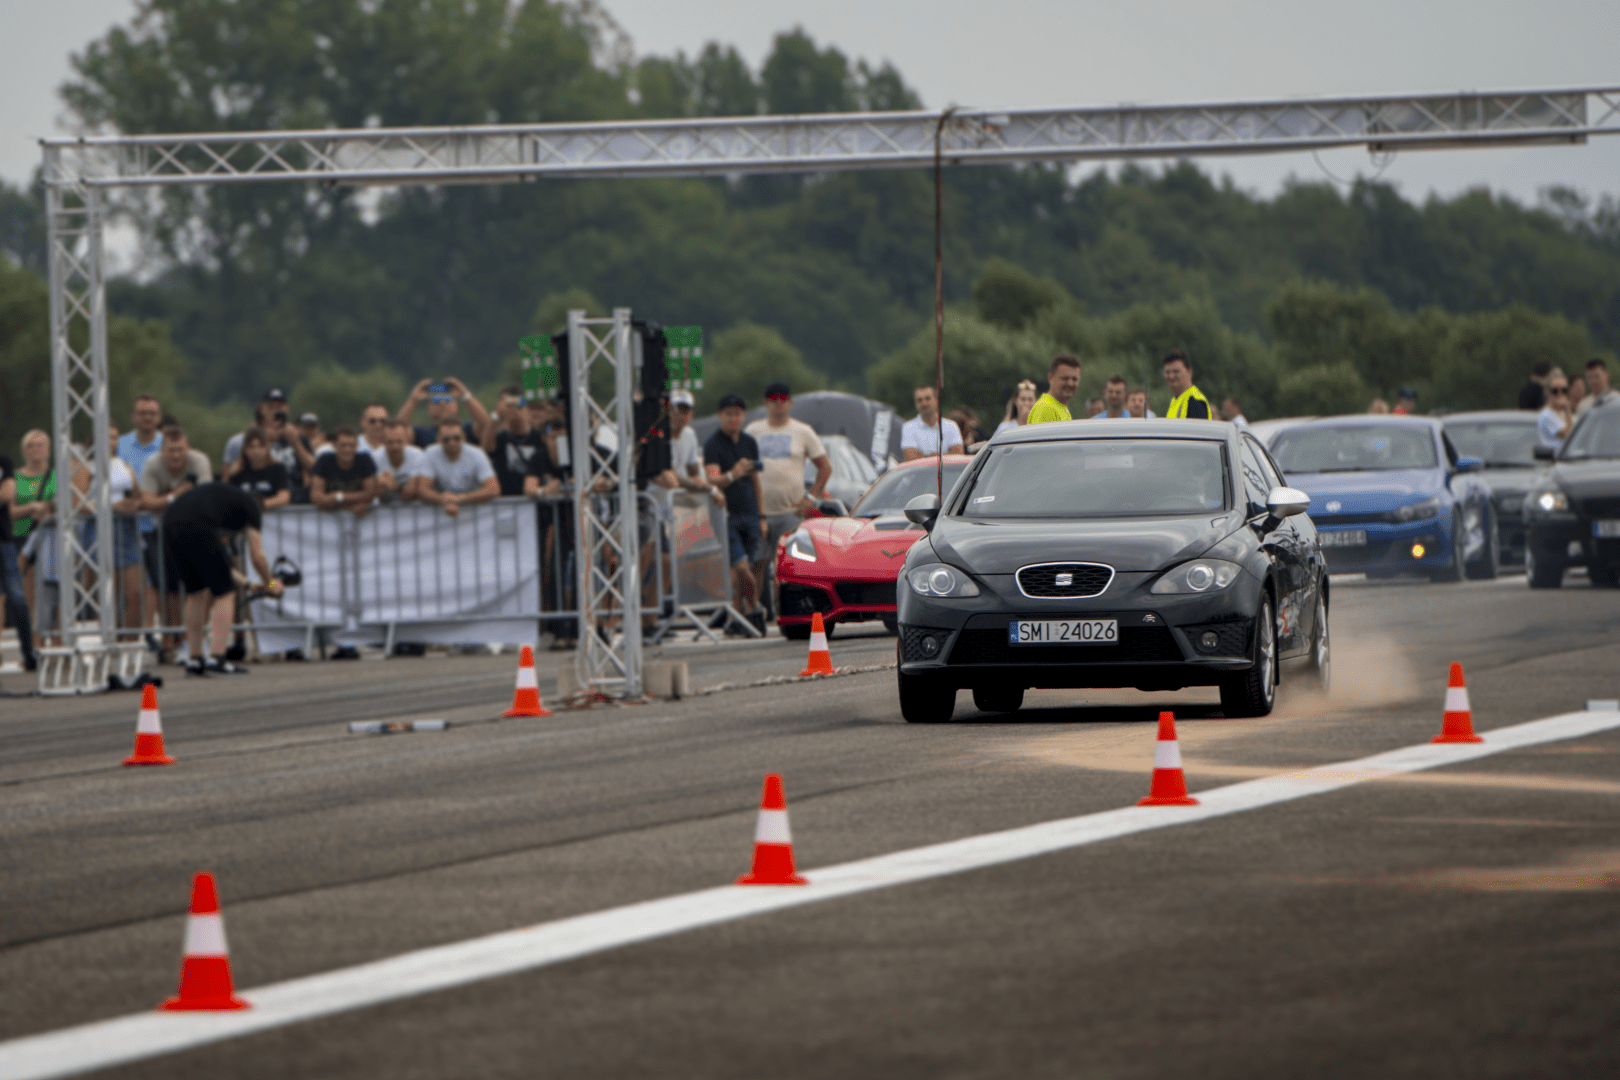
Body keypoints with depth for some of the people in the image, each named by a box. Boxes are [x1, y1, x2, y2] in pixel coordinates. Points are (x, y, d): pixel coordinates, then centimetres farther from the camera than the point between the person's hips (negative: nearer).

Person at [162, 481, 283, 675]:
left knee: (195, 592, 22)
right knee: (225, 593, 7)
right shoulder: (249, 504, 21)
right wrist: (269, 583, 37)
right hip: (198, 529, -7)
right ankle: (218, 660, -2)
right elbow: (257, 557, 18)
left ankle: (194, 660, 24)